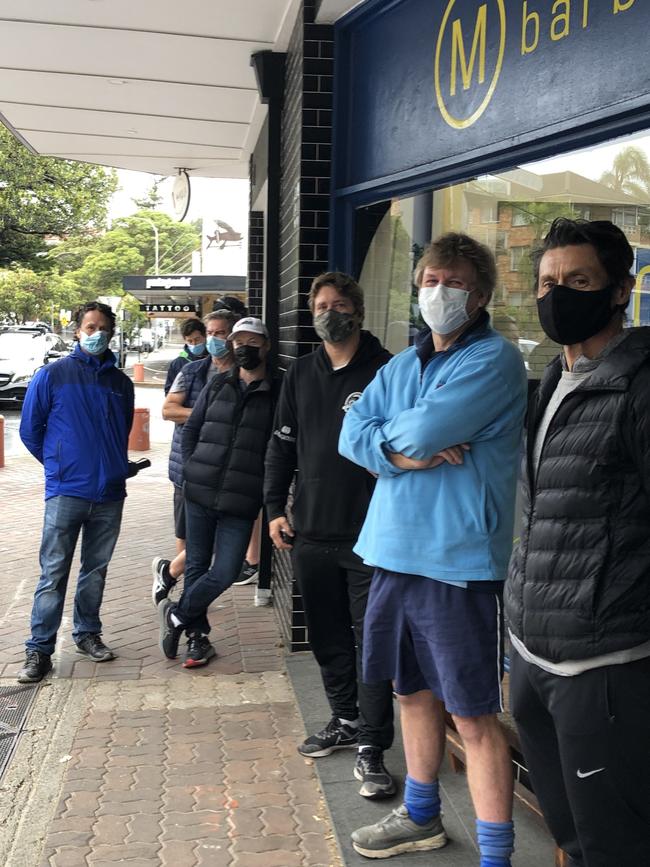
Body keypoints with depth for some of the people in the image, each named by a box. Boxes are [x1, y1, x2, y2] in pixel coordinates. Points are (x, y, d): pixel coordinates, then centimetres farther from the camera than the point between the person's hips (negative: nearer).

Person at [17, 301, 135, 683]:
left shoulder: (121, 383, 8)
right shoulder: (52, 375, -2)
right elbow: (30, 430, 4)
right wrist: (60, 465, 9)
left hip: (110, 493, 4)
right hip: (66, 492, -4)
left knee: (96, 569, 14)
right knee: (54, 573, -2)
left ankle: (88, 633, 28)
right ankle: (40, 649, 5)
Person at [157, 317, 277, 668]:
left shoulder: (275, 395, -1)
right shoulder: (217, 386, 9)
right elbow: (190, 430, 14)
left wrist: (264, 489, -8)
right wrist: (192, 469, 3)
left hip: (240, 503, -3)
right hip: (199, 494, 3)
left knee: (224, 573, -6)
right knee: (197, 566, 9)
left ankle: (176, 615, 17)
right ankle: (198, 637, 24)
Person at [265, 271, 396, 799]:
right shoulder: (300, 375, 11)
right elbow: (281, 444, 15)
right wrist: (275, 508, 8)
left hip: (370, 535, -5)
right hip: (311, 533, 6)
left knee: (371, 640, -2)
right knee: (328, 637, 16)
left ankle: (371, 748, 6)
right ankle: (345, 720, 34)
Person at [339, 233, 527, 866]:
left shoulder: (495, 360, -10)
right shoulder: (401, 366, 14)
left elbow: (425, 429, -21)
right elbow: (353, 433, 5)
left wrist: (390, 434, 0)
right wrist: (404, 453, -13)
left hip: (459, 561, -7)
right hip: (395, 552, 8)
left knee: (474, 715, -1)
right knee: (415, 692, 21)